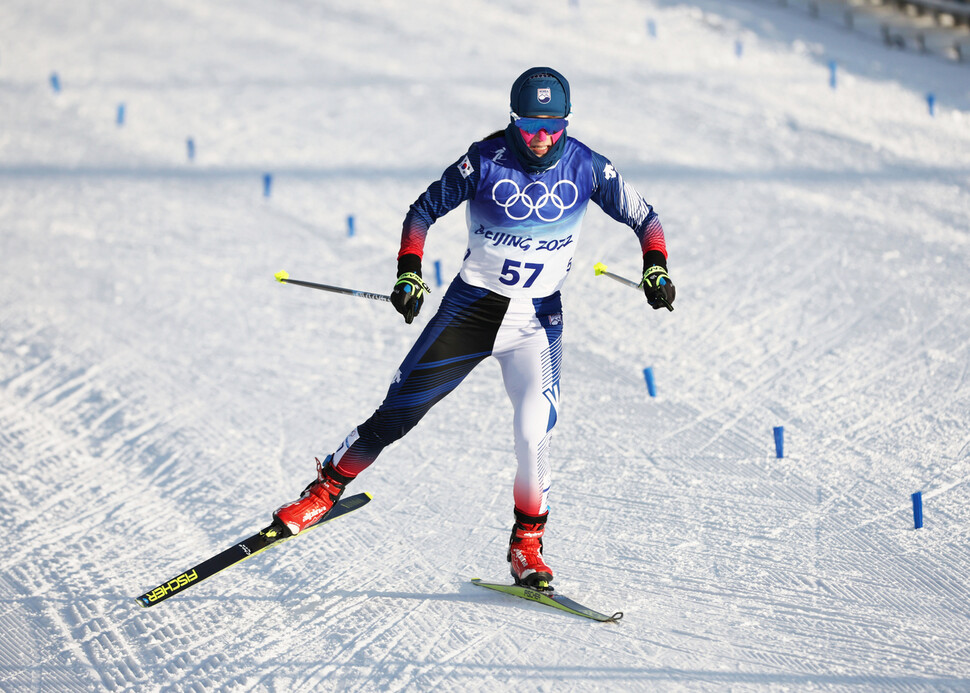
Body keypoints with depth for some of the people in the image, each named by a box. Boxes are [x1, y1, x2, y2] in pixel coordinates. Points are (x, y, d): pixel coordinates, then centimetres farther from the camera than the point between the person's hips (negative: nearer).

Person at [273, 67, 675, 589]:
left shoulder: (585, 168, -8)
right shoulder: (486, 159, -12)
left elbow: (644, 217, 4)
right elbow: (424, 210, -1)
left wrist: (656, 270, -12)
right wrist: (409, 272, -13)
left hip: (538, 320, 0)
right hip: (472, 305, 0)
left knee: (533, 434, -18)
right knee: (398, 413, -1)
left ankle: (527, 545, 1)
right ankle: (326, 488, 20)